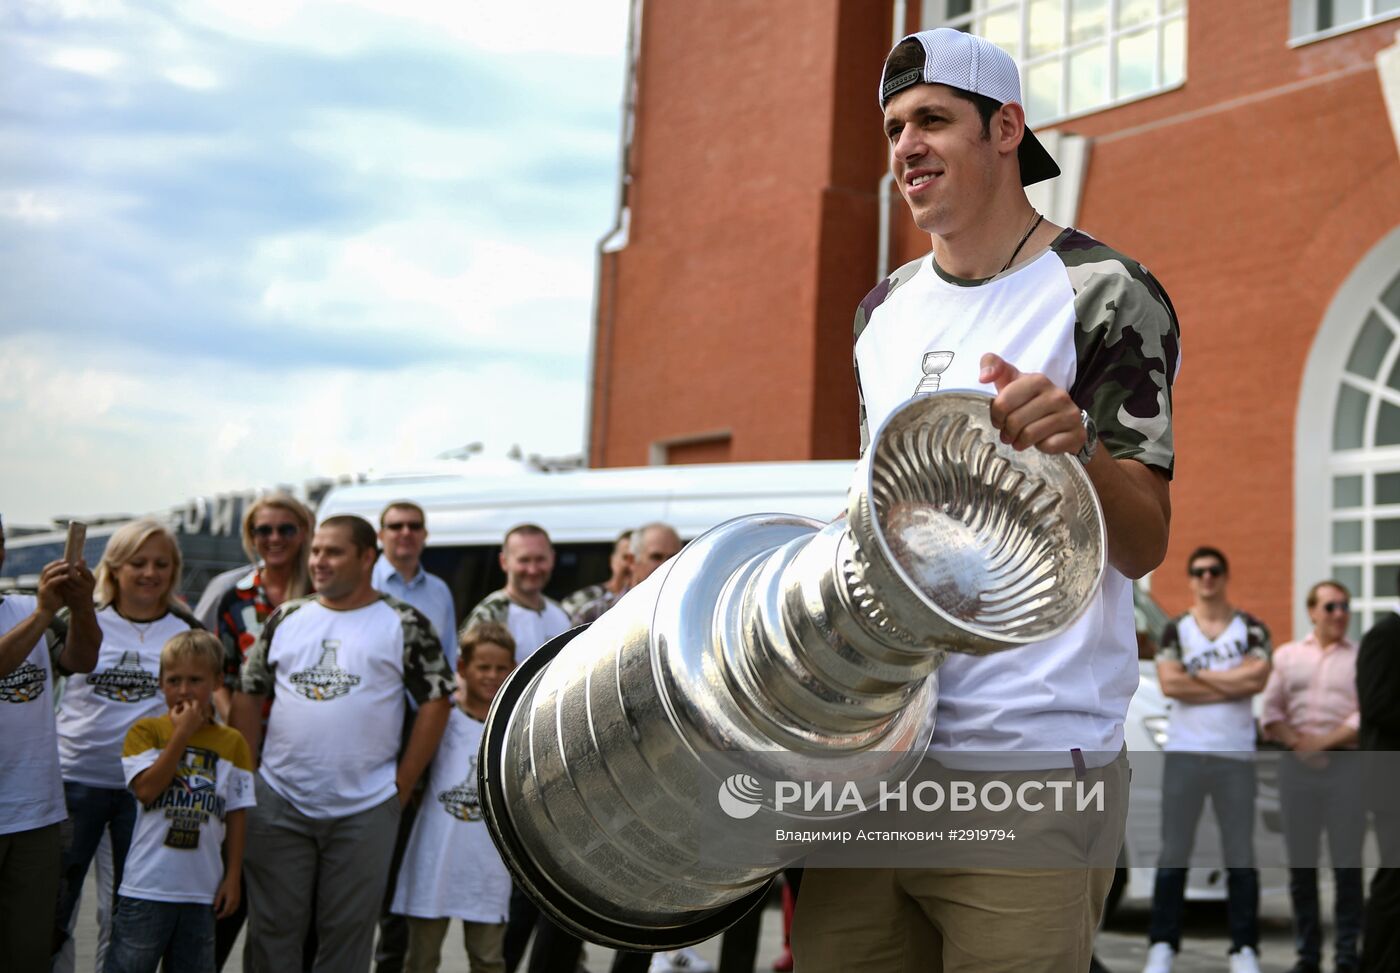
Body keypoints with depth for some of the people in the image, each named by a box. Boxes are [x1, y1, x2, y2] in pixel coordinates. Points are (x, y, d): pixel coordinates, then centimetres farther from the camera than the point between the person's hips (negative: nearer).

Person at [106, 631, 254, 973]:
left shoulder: (232, 743, 7)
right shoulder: (146, 731, 1)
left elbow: (235, 817, 8)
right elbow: (146, 789, -15)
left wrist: (233, 877, 4)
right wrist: (182, 733, -12)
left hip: (203, 890, 2)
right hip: (147, 887, -2)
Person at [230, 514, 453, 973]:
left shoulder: (404, 625, -2)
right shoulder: (287, 618, 8)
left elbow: (436, 702, -2)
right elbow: (248, 694, 12)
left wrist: (402, 785, -5)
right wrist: (246, 773, 4)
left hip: (364, 811, -3)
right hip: (278, 805, 3)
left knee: (347, 934, 7)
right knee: (271, 930, 9)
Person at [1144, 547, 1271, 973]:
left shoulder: (1251, 629, 7)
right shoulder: (1175, 630, 8)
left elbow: (1257, 678, -9)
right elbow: (1169, 685, -7)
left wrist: (1197, 675, -7)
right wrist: (1232, 684, -7)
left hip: (1236, 754, 0)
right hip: (1183, 752, 0)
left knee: (1241, 855, 2)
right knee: (1173, 853, 1)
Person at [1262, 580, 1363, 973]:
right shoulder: (1287, 654, 14)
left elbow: (1367, 716, -4)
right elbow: (1271, 710, 8)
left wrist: (1322, 743, -10)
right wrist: (1297, 743, -8)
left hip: (1346, 764, -2)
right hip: (1296, 765, 2)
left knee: (1347, 863, -4)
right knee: (1300, 863, 4)